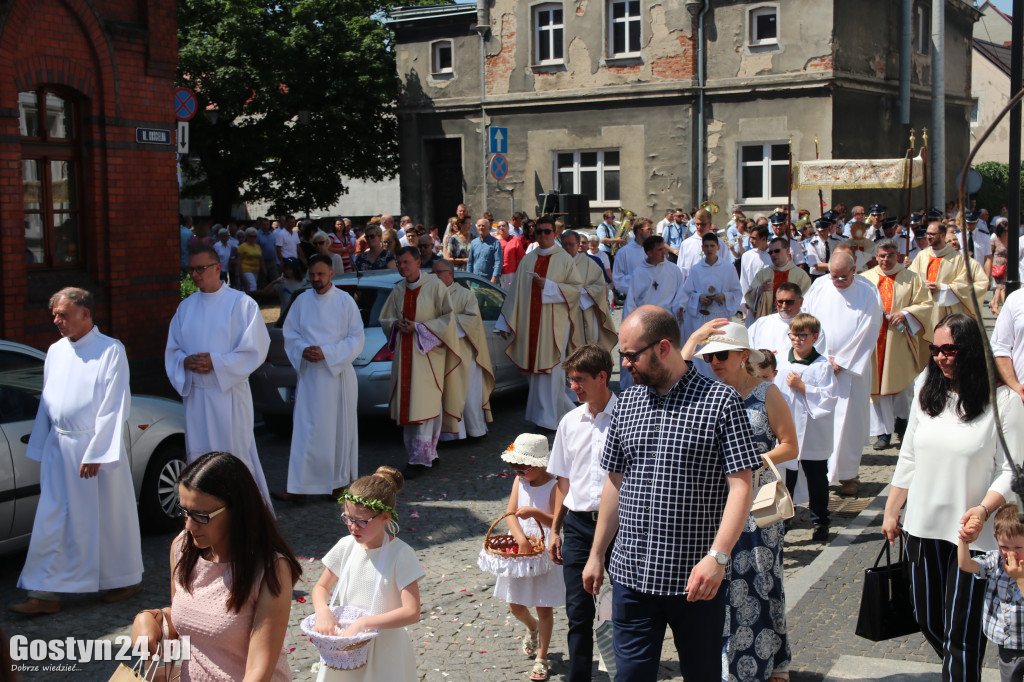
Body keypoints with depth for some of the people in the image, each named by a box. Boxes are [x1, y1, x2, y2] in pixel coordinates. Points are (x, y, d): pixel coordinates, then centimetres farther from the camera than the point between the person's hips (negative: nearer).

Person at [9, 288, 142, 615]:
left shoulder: (111, 350, -8)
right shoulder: (55, 351, 10)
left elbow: (113, 406, -12)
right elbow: (47, 403, 16)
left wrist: (95, 453, -17)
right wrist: (41, 451, 14)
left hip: (96, 446, -5)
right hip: (59, 448, 6)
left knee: (108, 517, 6)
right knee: (51, 521, 3)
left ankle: (127, 579, 23)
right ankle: (46, 593, 7)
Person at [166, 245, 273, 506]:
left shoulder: (241, 303, -3)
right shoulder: (186, 307, 12)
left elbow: (255, 349, -9)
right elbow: (172, 350, 14)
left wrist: (216, 362, -17)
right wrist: (185, 361, -9)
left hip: (229, 393, -5)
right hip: (195, 394, 5)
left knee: (236, 455, -2)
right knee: (198, 458, 7)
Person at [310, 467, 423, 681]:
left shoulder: (401, 554, -17)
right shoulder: (346, 547, -3)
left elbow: (411, 612, -21)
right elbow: (321, 587, 10)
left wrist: (363, 623, -27)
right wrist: (323, 612, -12)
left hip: (385, 652, -4)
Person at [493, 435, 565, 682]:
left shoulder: (553, 486, -12)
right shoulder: (519, 481, 1)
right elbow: (510, 514, -4)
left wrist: (535, 512, -34)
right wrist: (520, 537, -19)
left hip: (544, 553, -5)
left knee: (545, 608, 4)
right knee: (516, 607, 12)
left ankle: (541, 658, 18)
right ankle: (532, 627, 45)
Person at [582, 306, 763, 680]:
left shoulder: (721, 401, -7)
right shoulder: (626, 403, 10)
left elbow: (741, 486, -11)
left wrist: (717, 557, -22)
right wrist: (596, 554, 17)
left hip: (696, 578, -4)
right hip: (631, 574, 4)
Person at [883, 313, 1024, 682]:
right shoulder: (927, 392, 6)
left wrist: (985, 508, -26)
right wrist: (891, 511, 15)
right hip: (922, 528, 6)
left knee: (960, 633, -2)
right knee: (928, 622, 16)